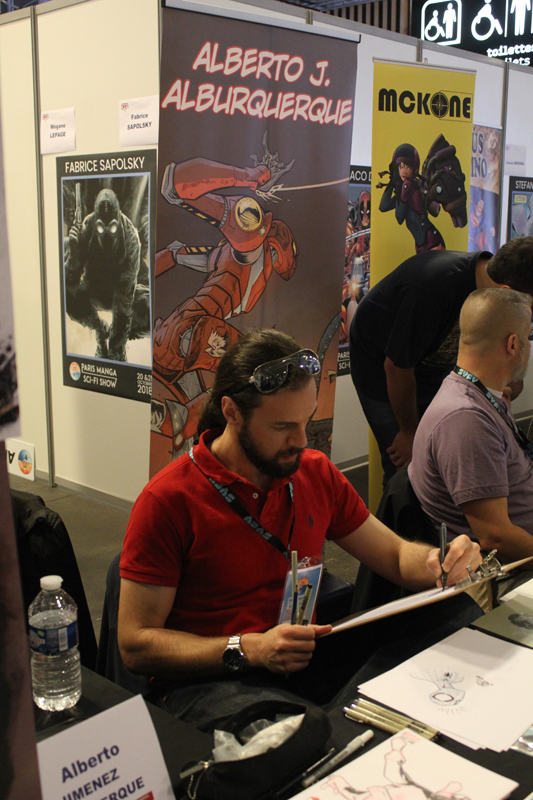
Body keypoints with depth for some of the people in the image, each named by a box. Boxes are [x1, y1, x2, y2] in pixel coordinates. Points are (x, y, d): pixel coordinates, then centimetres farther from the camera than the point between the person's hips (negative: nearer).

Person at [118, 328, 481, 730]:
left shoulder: (316, 472, 7)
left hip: (309, 662, 7)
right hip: (211, 679, -6)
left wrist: (440, 560, -8)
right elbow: (136, 644, -9)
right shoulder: (168, 500, -11)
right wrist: (248, 649, -22)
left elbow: (395, 555, 16)